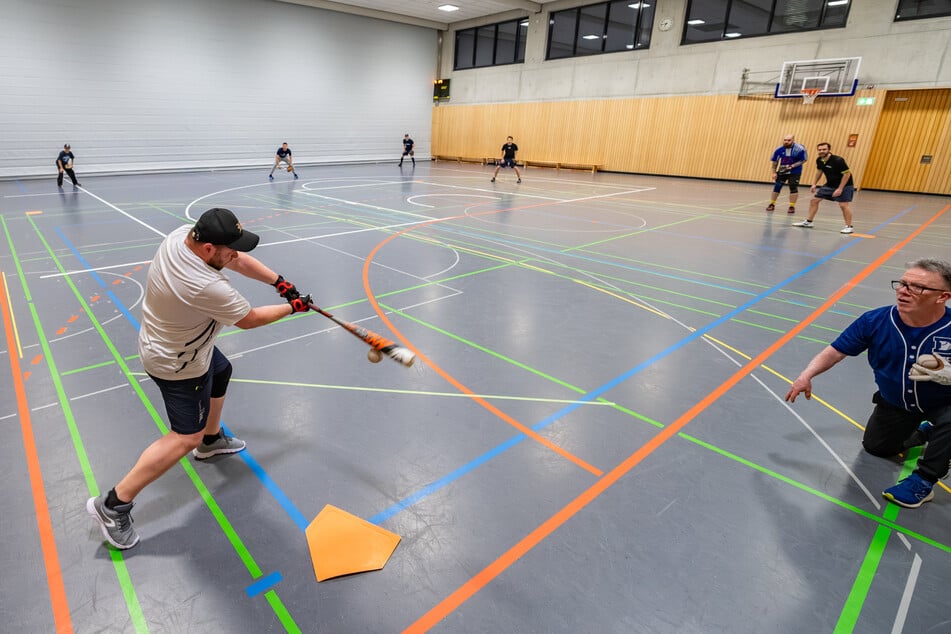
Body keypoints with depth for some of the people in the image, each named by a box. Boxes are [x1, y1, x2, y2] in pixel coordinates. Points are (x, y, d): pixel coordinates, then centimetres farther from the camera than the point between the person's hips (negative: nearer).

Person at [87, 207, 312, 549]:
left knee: (221, 373, 30)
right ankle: (113, 505, 8)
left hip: (166, 339, 10)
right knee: (186, 437, -1)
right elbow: (249, 319, -22)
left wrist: (279, 281, -13)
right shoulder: (207, 287, -39)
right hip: (178, 363, -10)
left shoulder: (184, 233, -18)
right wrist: (293, 307, -10)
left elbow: (240, 261, -5)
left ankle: (211, 440, 51)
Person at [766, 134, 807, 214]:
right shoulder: (779, 149, -10)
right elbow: (774, 161, 1)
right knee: (776, 187, 4)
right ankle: (772, 204, 19)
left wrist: (792, 166, -22)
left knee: (793, 188, -5)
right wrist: (774, 172, -4)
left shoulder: (800, 149, -17)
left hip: (795, 172, -3)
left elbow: (803, 160, -9)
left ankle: (792, 206, 4)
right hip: (781, 171, 3)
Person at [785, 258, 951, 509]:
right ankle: (925, 433, 45)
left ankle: (923, 481, -12)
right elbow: (835, 351, -16)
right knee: (875, 447, 17)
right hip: (895, 404, 4)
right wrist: (807, 375, -31)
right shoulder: (875, 321, -22)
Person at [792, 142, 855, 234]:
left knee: (843, 205, -17)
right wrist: (814, 184, 11)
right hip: (829, 185, 7)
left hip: (844, 185, -7)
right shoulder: (819, 160, -5)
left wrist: (840, 189, -25)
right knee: (814, 200, 6)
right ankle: (808, 222, 19)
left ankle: (849, 227, -7)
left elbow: (847, 174, -22)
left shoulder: (838, 160, -25)